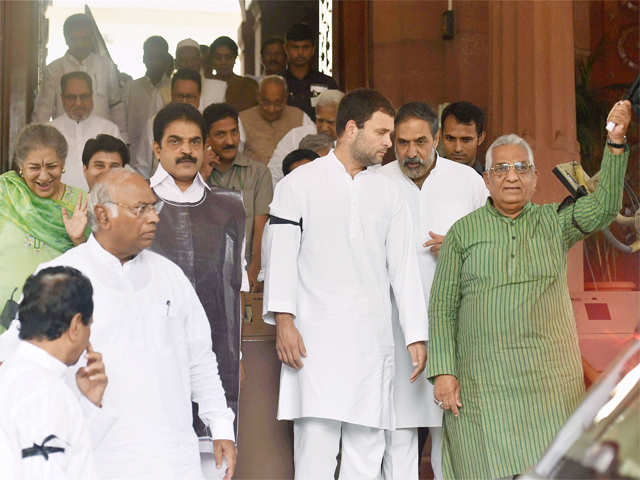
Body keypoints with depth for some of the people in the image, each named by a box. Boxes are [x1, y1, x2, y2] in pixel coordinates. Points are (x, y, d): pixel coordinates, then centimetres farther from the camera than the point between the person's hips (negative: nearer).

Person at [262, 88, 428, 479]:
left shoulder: (388, 192, 16)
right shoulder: (301, 183, 5)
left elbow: (404, 266, 15)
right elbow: (282, 254, 0)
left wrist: (417, 335, 8)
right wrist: (284, 320, -10)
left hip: (373, 340, 4)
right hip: (316, 336, -4)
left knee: (367, 449, 3)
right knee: (316, 440, -10)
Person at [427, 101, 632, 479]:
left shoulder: (554, 222, 11)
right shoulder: (464, 232, 8)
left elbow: (604, 207, -6)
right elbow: (442, 308, 5)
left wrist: (616, 142, -16)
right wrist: (443, 371, -4)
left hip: (549, 378, 1)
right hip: (482, 383, -1)